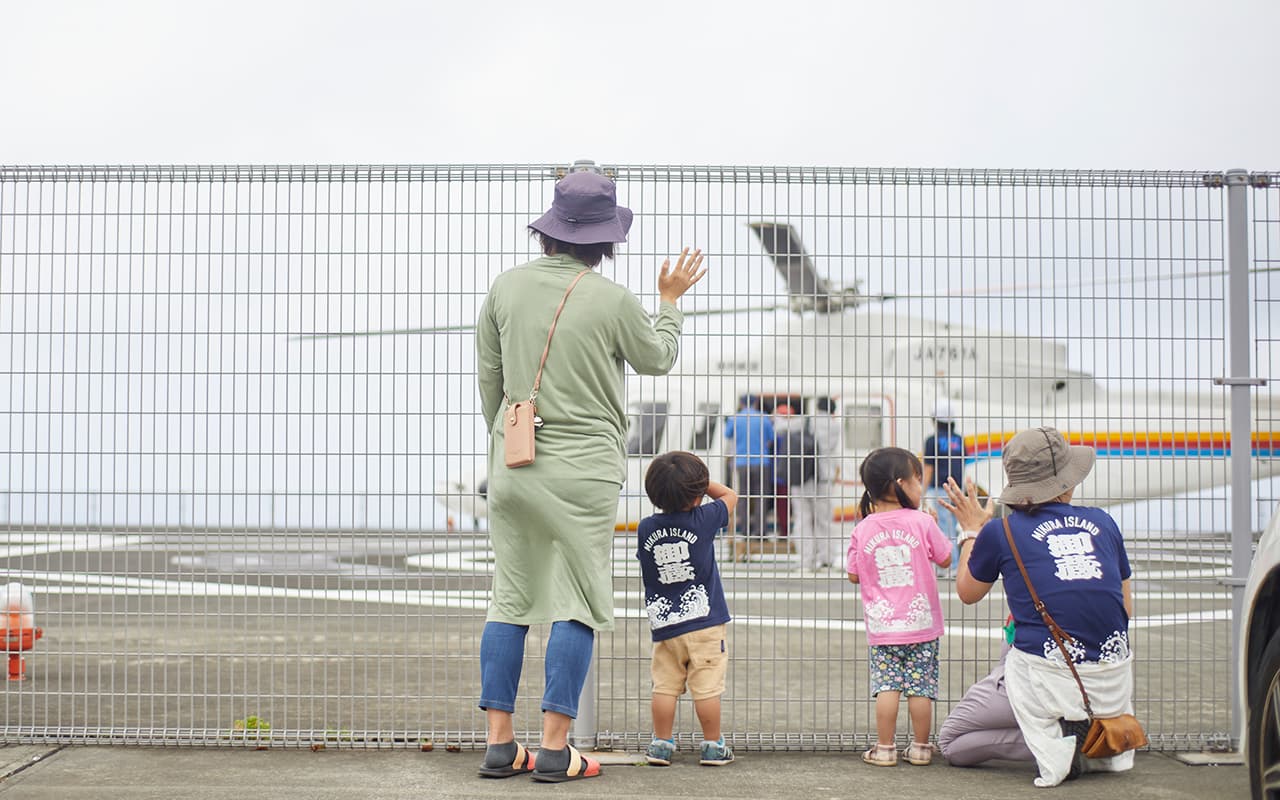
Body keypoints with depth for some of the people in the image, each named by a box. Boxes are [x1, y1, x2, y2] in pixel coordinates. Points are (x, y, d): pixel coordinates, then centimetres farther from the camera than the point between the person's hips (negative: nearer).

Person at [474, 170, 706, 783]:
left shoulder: (506, 287, 3)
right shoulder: (612, 300, -9)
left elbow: (488, 378, 12)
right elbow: (657, 359, 9)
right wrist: (670, 300, 25)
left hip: (513, 463, 4)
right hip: (584, 466, -4)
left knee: (510, 599, 9)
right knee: (578, 604, 1)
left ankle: (499, 745, 10)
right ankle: (555, 750, -1)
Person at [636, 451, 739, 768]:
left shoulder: (646, 528, -1)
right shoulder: (703, 519, -9)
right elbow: (730, 495, 9)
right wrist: (700, 481, 15)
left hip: (663, 624, 3)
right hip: (704, 620, -3)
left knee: (665, 685, 9)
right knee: (707, 687, 2)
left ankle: (661, 744, 12)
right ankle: (713, 746, 9)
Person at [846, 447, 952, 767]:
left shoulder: (862, 530, -2)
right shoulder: (922, 522, -8)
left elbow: (854, 575, 5)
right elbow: (945, 559, 3)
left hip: (881, 626, 1)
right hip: (921, 622, -1)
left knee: (887, 685, 4)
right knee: (921, 686, 6)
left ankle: (884, 748, 5)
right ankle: (920, 747, 12)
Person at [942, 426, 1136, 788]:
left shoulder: (1000, 531, 0)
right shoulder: (1102, 522, 9)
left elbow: (967, 593, 19)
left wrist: (971, 531, 32)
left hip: (1049, 683, -4)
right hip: (1114, 685, 4)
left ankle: (1051, 741, -3)